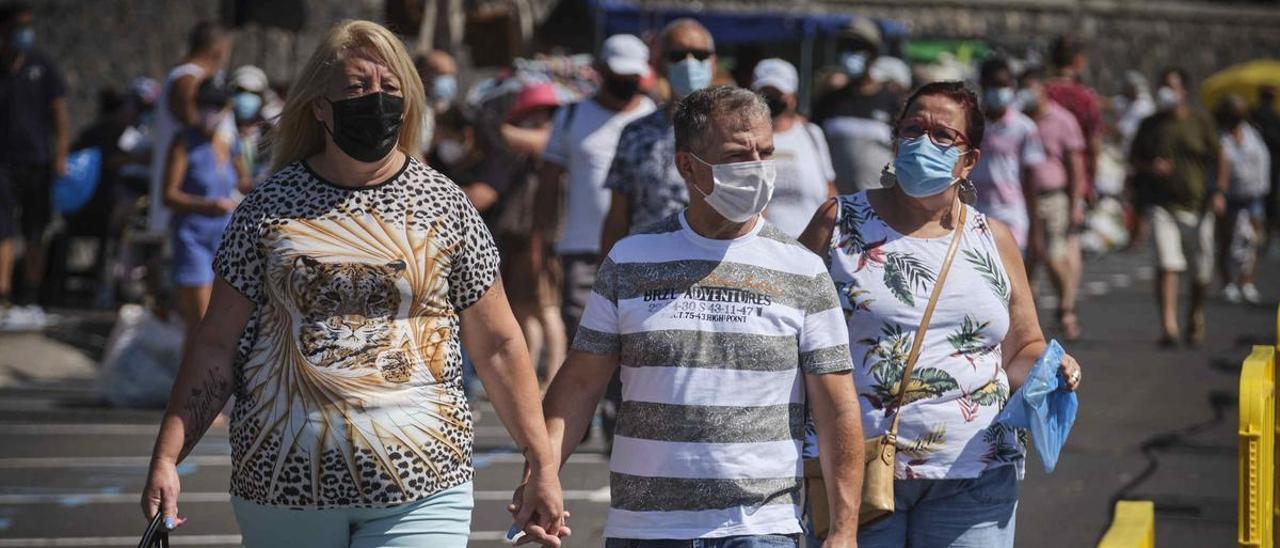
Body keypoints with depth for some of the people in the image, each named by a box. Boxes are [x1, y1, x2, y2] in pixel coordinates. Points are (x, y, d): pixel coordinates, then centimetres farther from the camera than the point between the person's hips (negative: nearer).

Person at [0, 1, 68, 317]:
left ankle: (29, 301, 17)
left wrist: (61, 155, -6)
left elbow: (59, 112, 4)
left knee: (35, 237, 8)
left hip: (39, 161, 2)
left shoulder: (43, 67, 6)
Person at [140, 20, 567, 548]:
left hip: (418, 487, -1)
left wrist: (543, 467, 6)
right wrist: (165, 459, -3)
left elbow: (498, 347, 8)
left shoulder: (444, 204, 5)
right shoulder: (269, 207, 4)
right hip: (283, 483, 1)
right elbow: (216, 345, 5)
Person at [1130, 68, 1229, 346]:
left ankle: (1196, 314, 36)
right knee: (1167, 265, -17)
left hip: (1197, 205, 1)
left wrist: (1219, 191, -4)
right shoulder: (1150, 125, 5)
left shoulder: (1201, 121, 3)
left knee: (1201, 272, 8)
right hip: (1162, 205, -1)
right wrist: (1150, 167, -9)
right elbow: (1133, 158, 13)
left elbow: (1220, 158, 8)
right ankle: (1167, 326, -22)